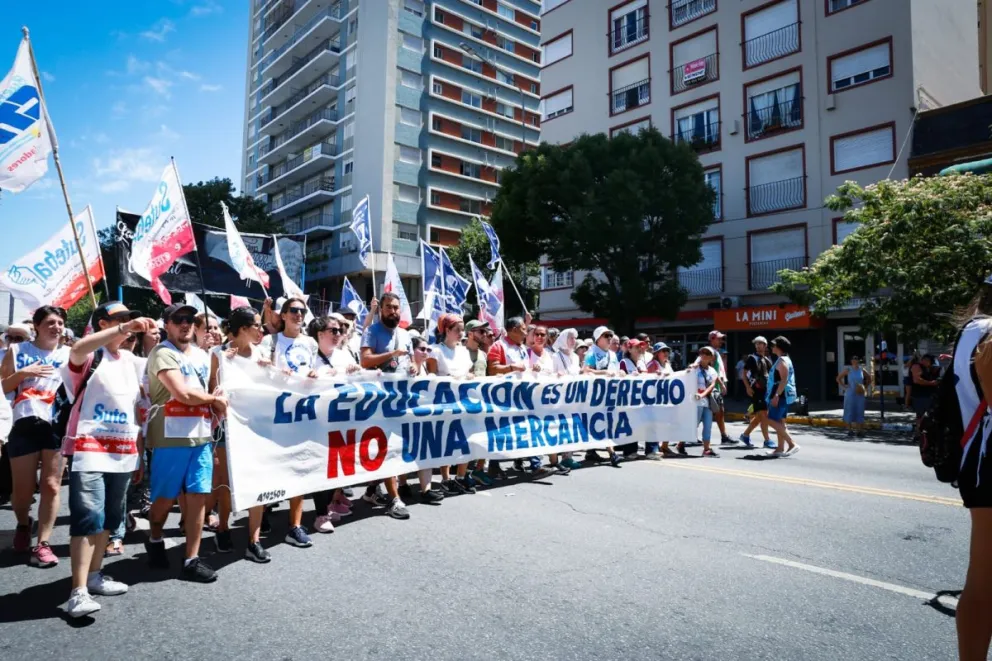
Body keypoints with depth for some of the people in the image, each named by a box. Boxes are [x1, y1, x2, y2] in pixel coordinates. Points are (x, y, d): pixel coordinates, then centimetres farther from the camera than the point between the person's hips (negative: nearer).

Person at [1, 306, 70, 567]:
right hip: (25, 426, 0)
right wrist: (22, 373, -10)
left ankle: (42, 543, 4)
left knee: (51, 486, -4)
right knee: (23, 488, 8)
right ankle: (23, 525, 38)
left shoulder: (70, 354, 11)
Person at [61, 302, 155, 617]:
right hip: (89, 450, -7)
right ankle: (79, 592, -7)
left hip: (122, 452, 7)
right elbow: (77, 349, -33)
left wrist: (139, 453, 19)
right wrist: (124, 328, -40)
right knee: (88, 518, -11)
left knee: (110, 518, 14)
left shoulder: (130, 359, 13)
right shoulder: (90, 355, -6)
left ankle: (94, 575, 28)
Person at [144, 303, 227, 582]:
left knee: (198, 496, 3)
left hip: (201, 435, 6)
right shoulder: (162, 354, -9)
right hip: (171, 436, -6)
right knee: (166, 497, 8)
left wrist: (216, 406, 5)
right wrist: (215, 399, -3)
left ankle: (191, 560, 11)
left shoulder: (202, 355, 16)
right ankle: (155, 540, 37)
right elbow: (184, 394, -19)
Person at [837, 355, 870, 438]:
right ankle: (849, 430, 10)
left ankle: (860, 431, 8)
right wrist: (843, 387, -8)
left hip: (859, 394, 3)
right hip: (850, 393, -3)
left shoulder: (862, 370, 3)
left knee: (860, 412, 3)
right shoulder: (848, 369, -5)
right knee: (849, 411, 1)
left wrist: (865, 388, 6)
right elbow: (838, 378, 0)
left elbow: (869, 379, 18)